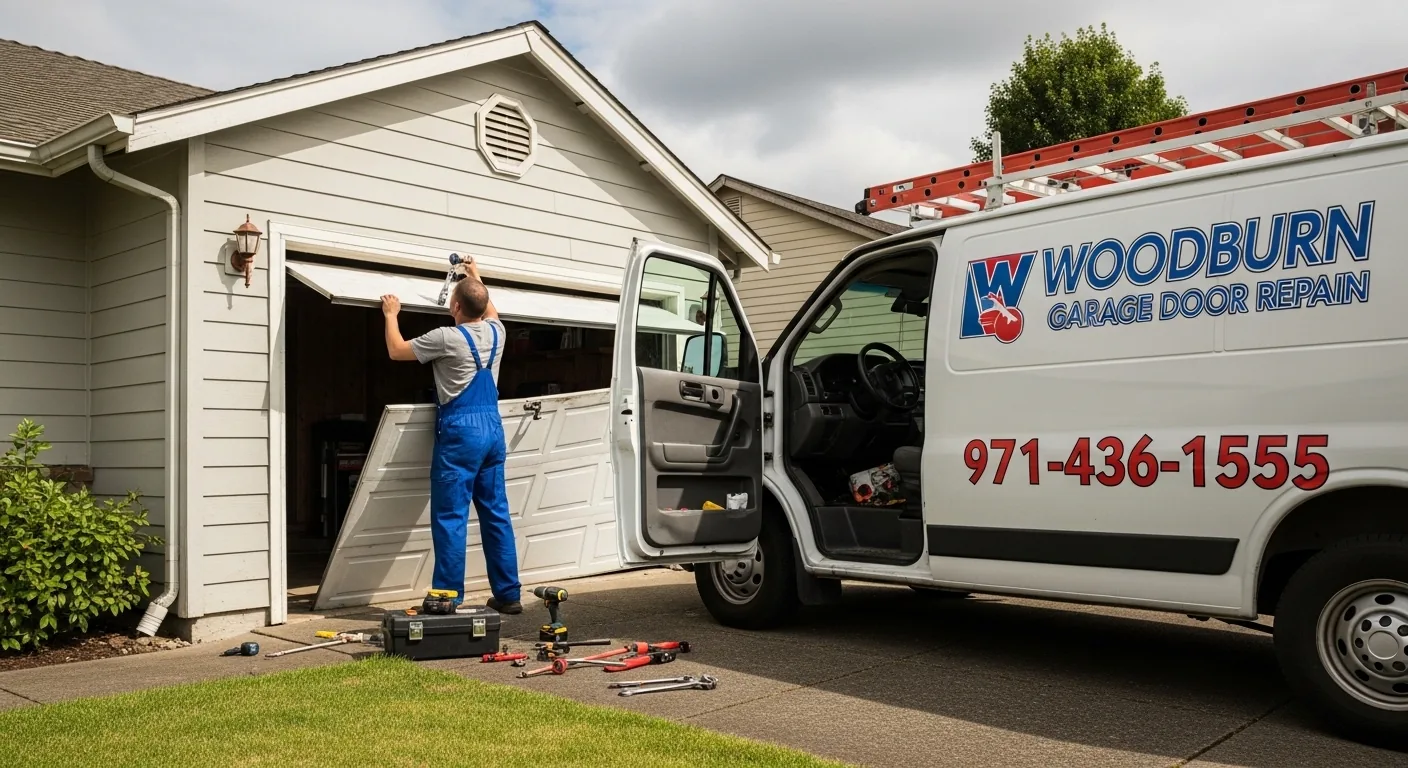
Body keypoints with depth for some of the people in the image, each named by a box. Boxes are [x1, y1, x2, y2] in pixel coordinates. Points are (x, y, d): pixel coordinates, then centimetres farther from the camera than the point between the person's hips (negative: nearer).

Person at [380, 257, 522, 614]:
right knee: (497, 514, 10)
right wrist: (476, 277, 44)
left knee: (450, 517, -3)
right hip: (493, 428, 7)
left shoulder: (447, 338, -11)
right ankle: (508, 594, 14)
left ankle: (449, 598, -1)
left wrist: (391, 315, 18)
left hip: (461, 430, -7)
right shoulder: (496, 332, 7)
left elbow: (396, 351, 3)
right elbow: (491, 311, 34)